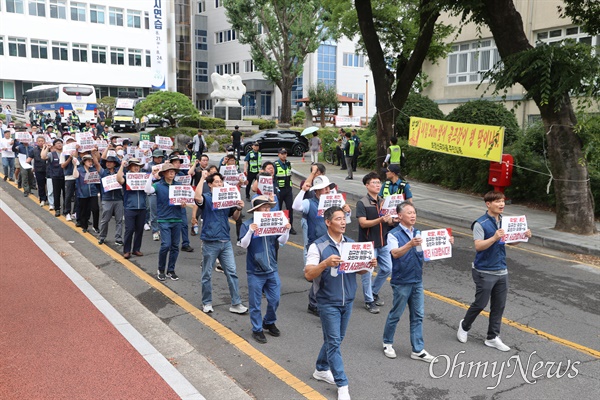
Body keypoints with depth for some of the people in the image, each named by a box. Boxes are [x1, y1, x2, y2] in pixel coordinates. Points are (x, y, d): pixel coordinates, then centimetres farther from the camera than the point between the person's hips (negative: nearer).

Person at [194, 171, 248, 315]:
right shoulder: (206, 198, -4)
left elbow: (235, 217, 13)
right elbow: (197, 197, -28)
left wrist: (239, 208, -8)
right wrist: (202, 178, -21)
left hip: (226, 242, 3)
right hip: (210, 242, -3)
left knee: (232, 272, 1)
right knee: (207, 274, 8)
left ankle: (236, 304, 7)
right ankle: (207, 303, 24)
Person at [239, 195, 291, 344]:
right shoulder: (247, 224, -9)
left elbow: (281, 241, 4)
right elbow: (243, 245, -15)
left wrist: (287, 231, -13)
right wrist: (250, 232, -29)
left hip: (272, 270, 4)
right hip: (255, 272, -4)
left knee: (275, 299, 12)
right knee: (255, 303, 7)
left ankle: (269, 322, 37)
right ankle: (257, 329, 24)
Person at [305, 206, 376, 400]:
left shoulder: (351, 244, 4)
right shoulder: (318, 246, -12)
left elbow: (359, 270, 10)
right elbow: (308, 274, -18)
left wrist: (369, 265, -11)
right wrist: (325, 263, -34)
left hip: (347, 301, 6)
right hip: (328, 302, -6)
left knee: (335, 339, 18)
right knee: (334, 342, -2)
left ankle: (321, 370, 39)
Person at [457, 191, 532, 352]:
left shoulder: (504, 222, 6)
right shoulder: (480, 224, -15)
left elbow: (511, 241, 12)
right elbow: (478, 246, -22)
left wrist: (523, 236, -7)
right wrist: (495, 238, -35)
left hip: (501, 271, 7)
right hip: (485, 272, -7)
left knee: (499, 306, 10)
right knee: (480, 303, 3)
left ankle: (493, 337, 22)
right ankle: (464, 326, 29)